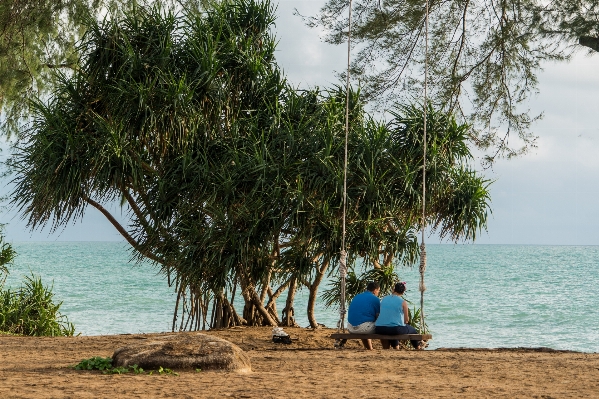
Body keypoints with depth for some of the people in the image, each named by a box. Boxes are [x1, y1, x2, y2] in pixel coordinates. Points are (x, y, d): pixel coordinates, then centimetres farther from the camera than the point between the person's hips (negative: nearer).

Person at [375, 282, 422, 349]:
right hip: (396, 329, -4)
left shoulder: (383, 299, 8)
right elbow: (406, 320, 0)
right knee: (413, 331, 24)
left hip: (379, 329, 4)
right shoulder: (403, 302, -4)